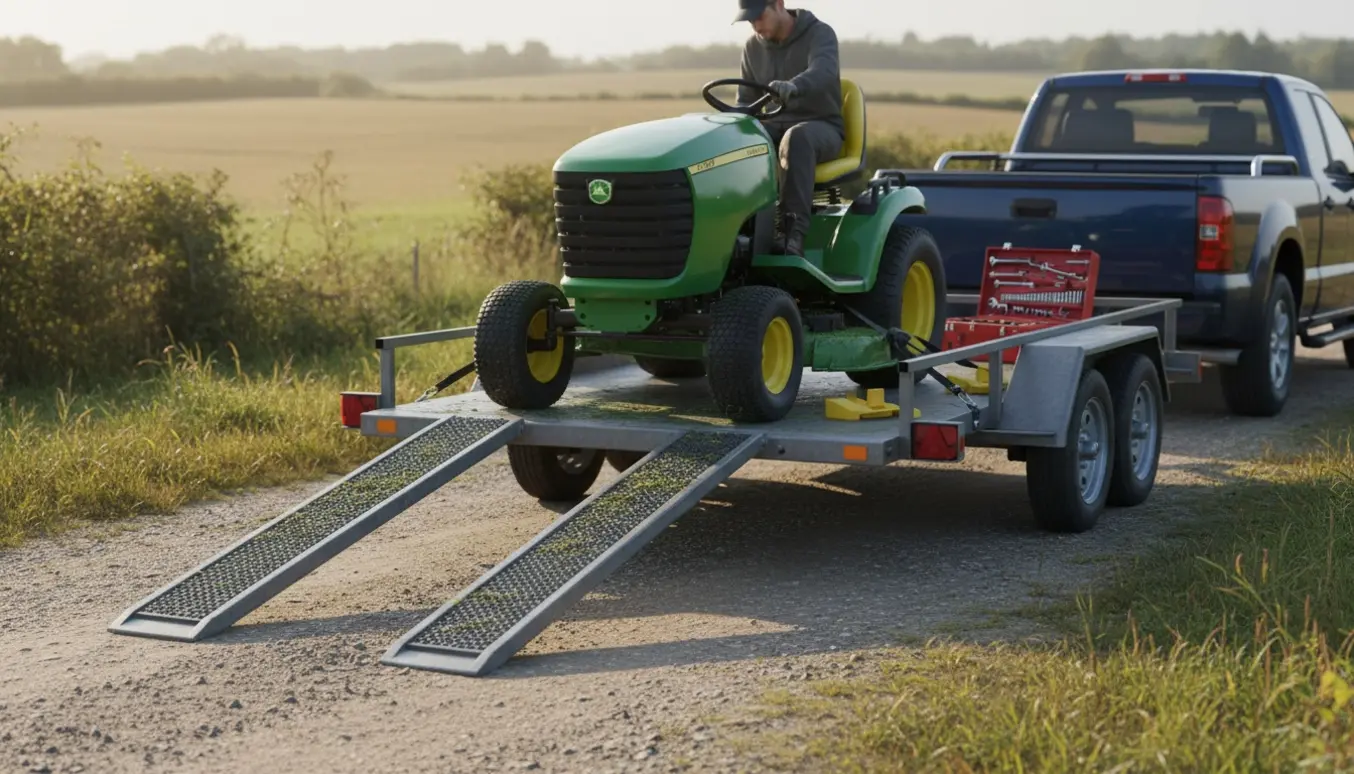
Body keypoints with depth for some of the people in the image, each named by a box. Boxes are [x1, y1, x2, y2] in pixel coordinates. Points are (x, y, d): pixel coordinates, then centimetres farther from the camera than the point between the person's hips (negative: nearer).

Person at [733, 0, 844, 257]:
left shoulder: (820, 34, -11)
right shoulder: (753, 47, 6)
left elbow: (823, 71, -34)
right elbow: (747, 101, 12)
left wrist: (793, 87, -56)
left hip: (821, 128, -5)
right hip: (775, 127, 5)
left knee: (796, 138, -41)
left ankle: (793, 233, -48)